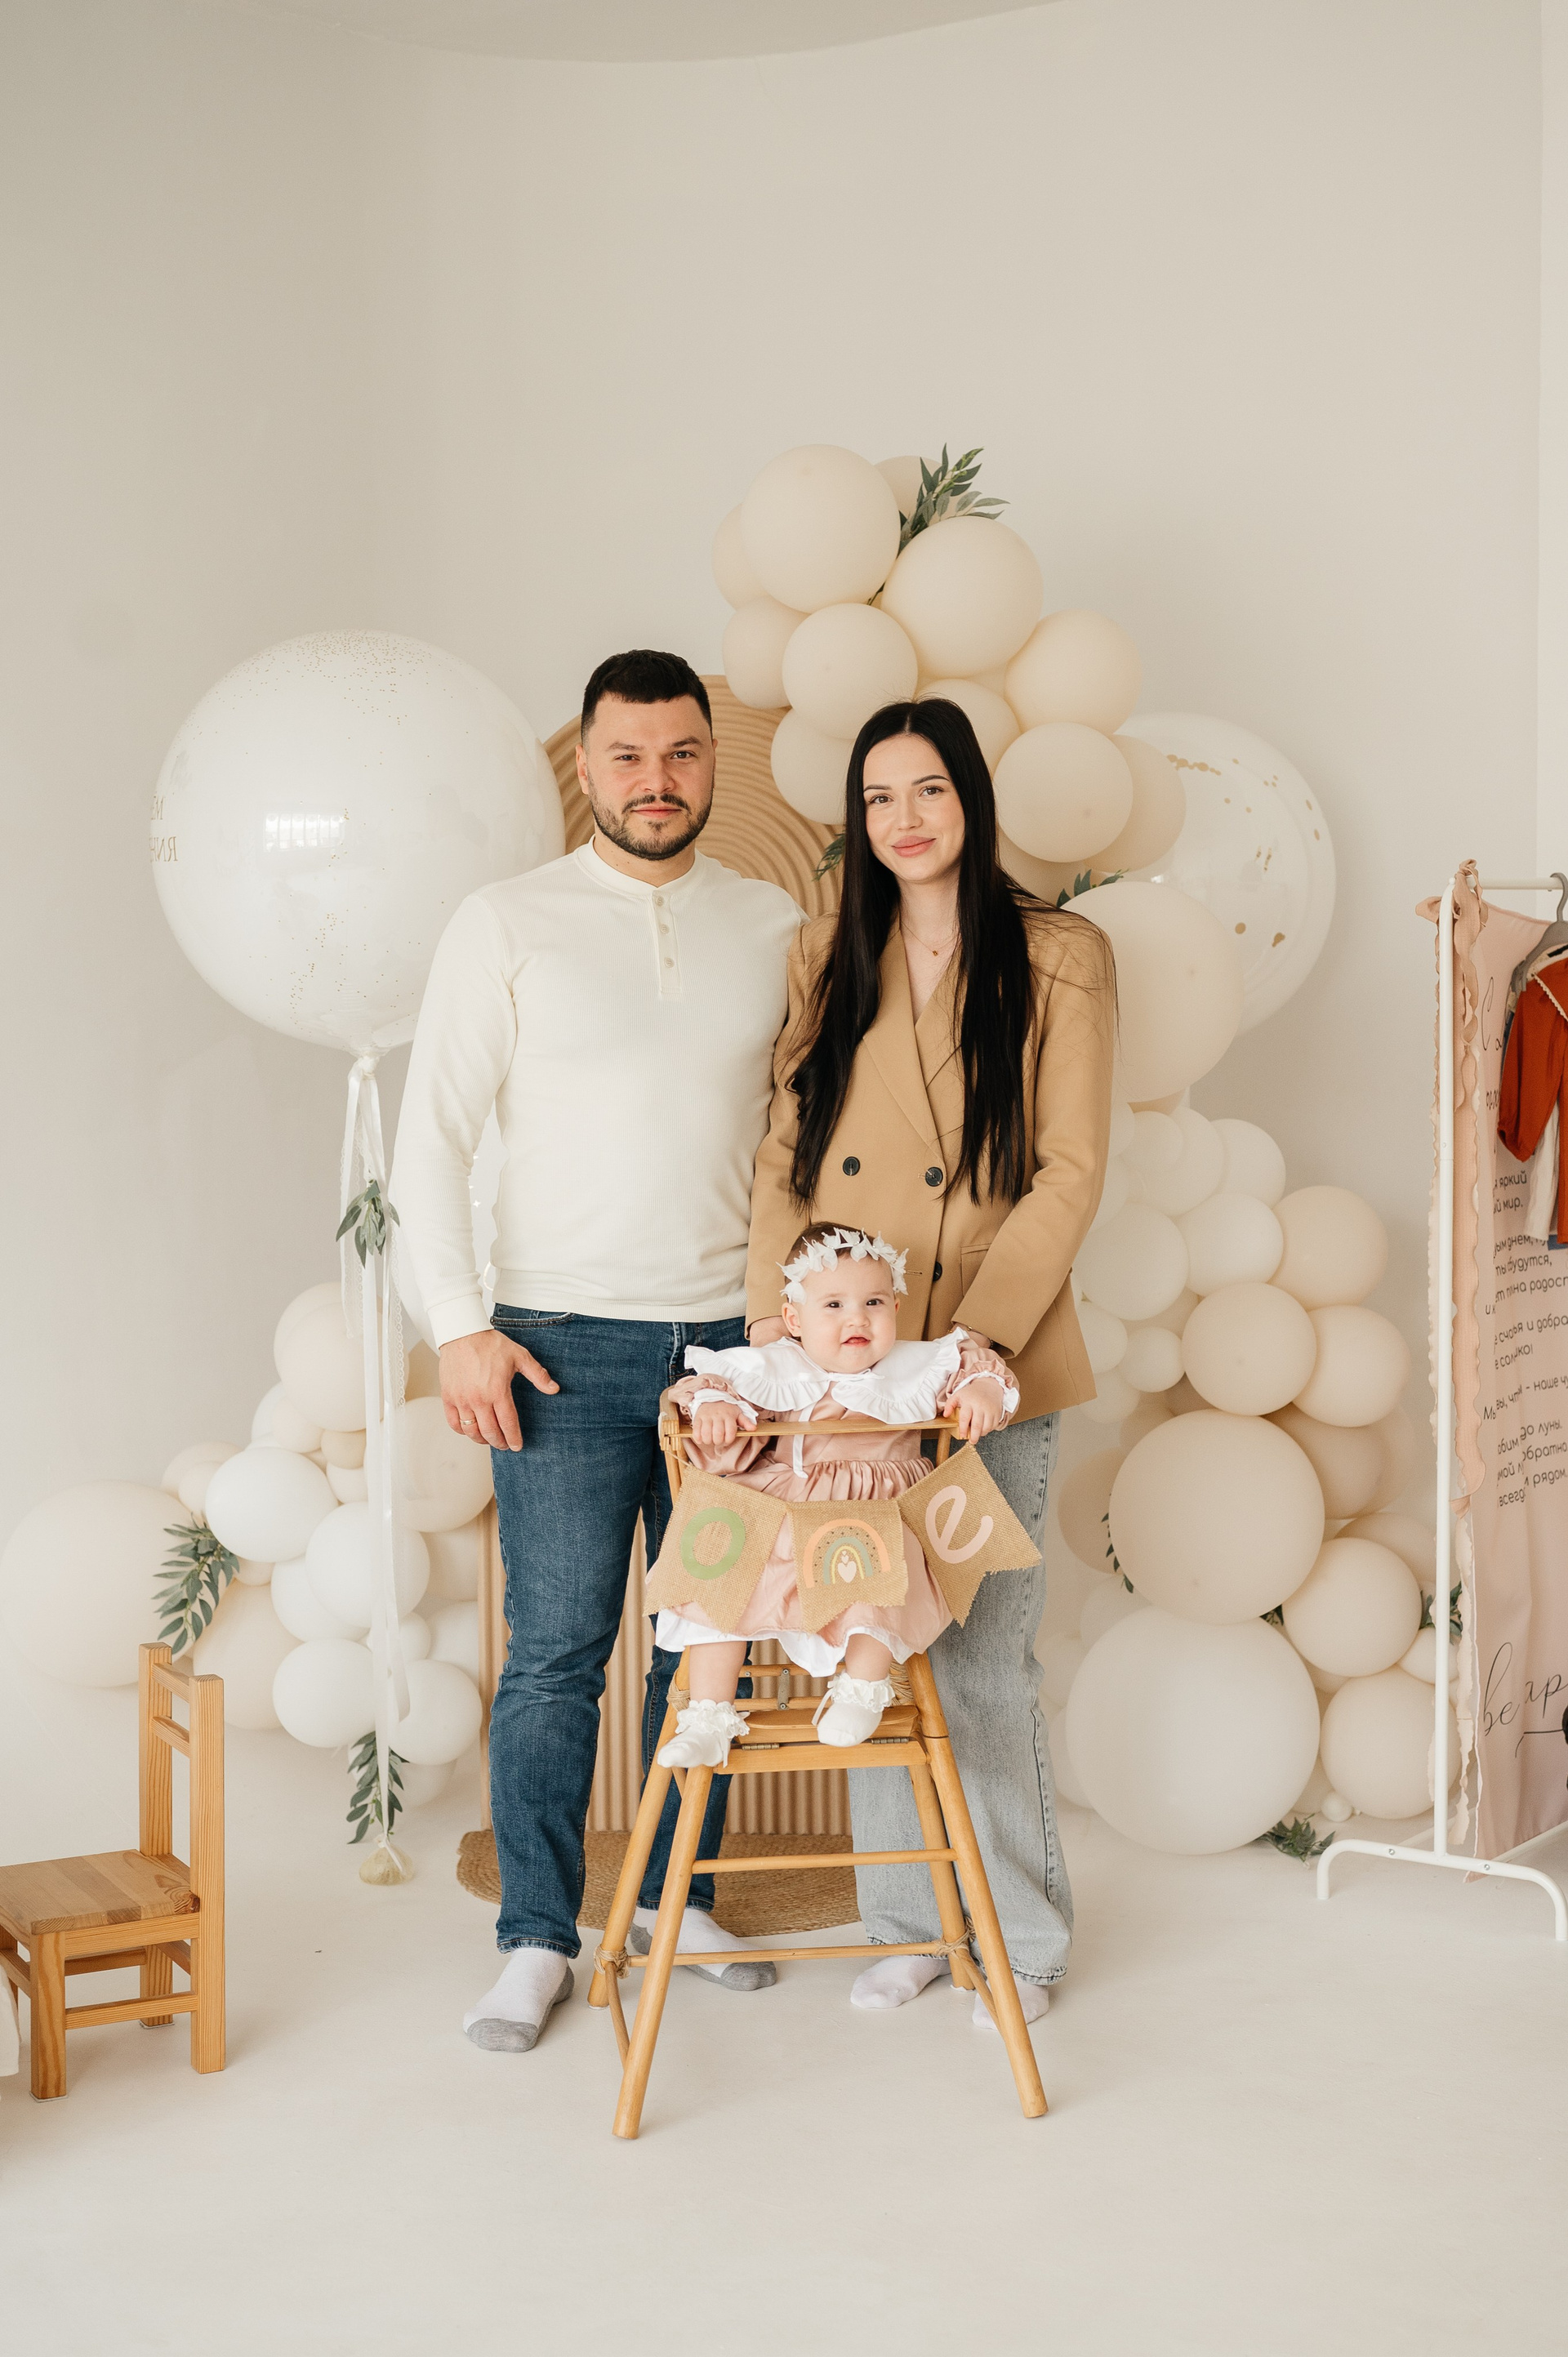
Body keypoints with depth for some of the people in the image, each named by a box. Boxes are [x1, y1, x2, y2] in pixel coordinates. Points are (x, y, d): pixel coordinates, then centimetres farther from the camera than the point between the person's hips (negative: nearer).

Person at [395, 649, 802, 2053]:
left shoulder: (777, 927, 8)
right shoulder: (507, 926, 1)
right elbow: (433, 1135, -1)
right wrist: (458, 1326, -8)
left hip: (735, 1339, 3)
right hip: (567, 1347, -2)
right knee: (556, 1650, -2)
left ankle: (684, 1896, 26)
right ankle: (538, 1942, 10)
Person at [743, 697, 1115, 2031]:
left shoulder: (1061, 958, 0)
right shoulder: (827, 960, 11)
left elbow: (1071, 1172, -5)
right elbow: (783, 1154, 9)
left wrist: (978, 1335, -15)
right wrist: (776, 1316, -5)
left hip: (992, 1369, -3)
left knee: (986, 1659, -1)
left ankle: (1021, 1940, 16)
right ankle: (906, 1922, 24)